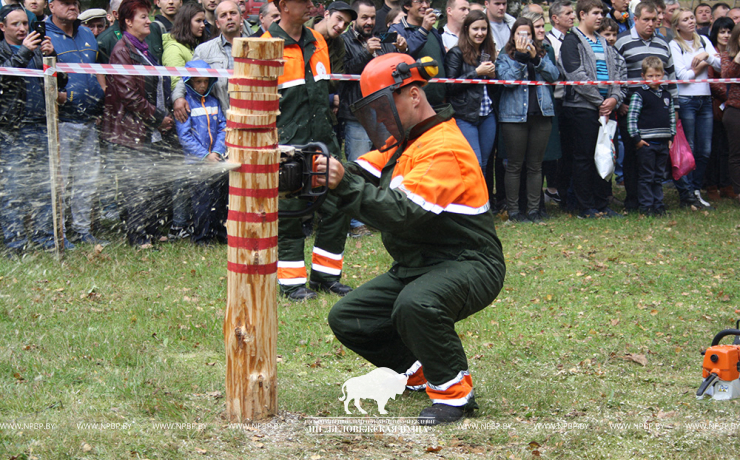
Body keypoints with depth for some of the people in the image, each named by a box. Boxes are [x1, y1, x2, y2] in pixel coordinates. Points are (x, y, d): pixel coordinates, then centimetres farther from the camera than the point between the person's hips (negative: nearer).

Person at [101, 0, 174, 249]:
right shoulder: (122, 51, -10)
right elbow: (128, 94, -17)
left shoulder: (145, 50, 18)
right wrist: (158, 117, -13)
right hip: (130, 132, -9)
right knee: (137, 186, -7)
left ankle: (153, 233, 18)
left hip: (151, 132, 9)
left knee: (155, 187, 10)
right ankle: (138, 239, -2)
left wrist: (164, 116, 13)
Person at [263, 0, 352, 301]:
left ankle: (325, 275, 17)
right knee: (289, 215, 0)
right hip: (287, 149, -6)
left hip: (322, 142, 6)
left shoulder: (317, 42, 13)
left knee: (337, 208, 5)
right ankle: (292, 282, 10)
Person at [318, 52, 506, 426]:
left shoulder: (443, 149, -19)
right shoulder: (404, 141, 13)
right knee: (346, 319, 5)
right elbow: (364, 172, 3)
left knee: (416, 304, -39)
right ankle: (420, 369, 19)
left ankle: (454, 392, -19)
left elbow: (405, 214, -31)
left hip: (466, 266, -10)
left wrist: (344, 184, -34)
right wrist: (328, 175, -19)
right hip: (417, 266, 10)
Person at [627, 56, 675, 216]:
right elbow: (631, 117, -9)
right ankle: (646, 206, 3)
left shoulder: (666, 95, 12)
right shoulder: (639, 95, -5)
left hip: (663, 143, 5)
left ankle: (658, 205, 16)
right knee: (646, 177, -2)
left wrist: (671, 137, 11)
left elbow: (672, 117, 19)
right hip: (646, 143, -5)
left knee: (659, 177, 10)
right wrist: (636, 138, -12)